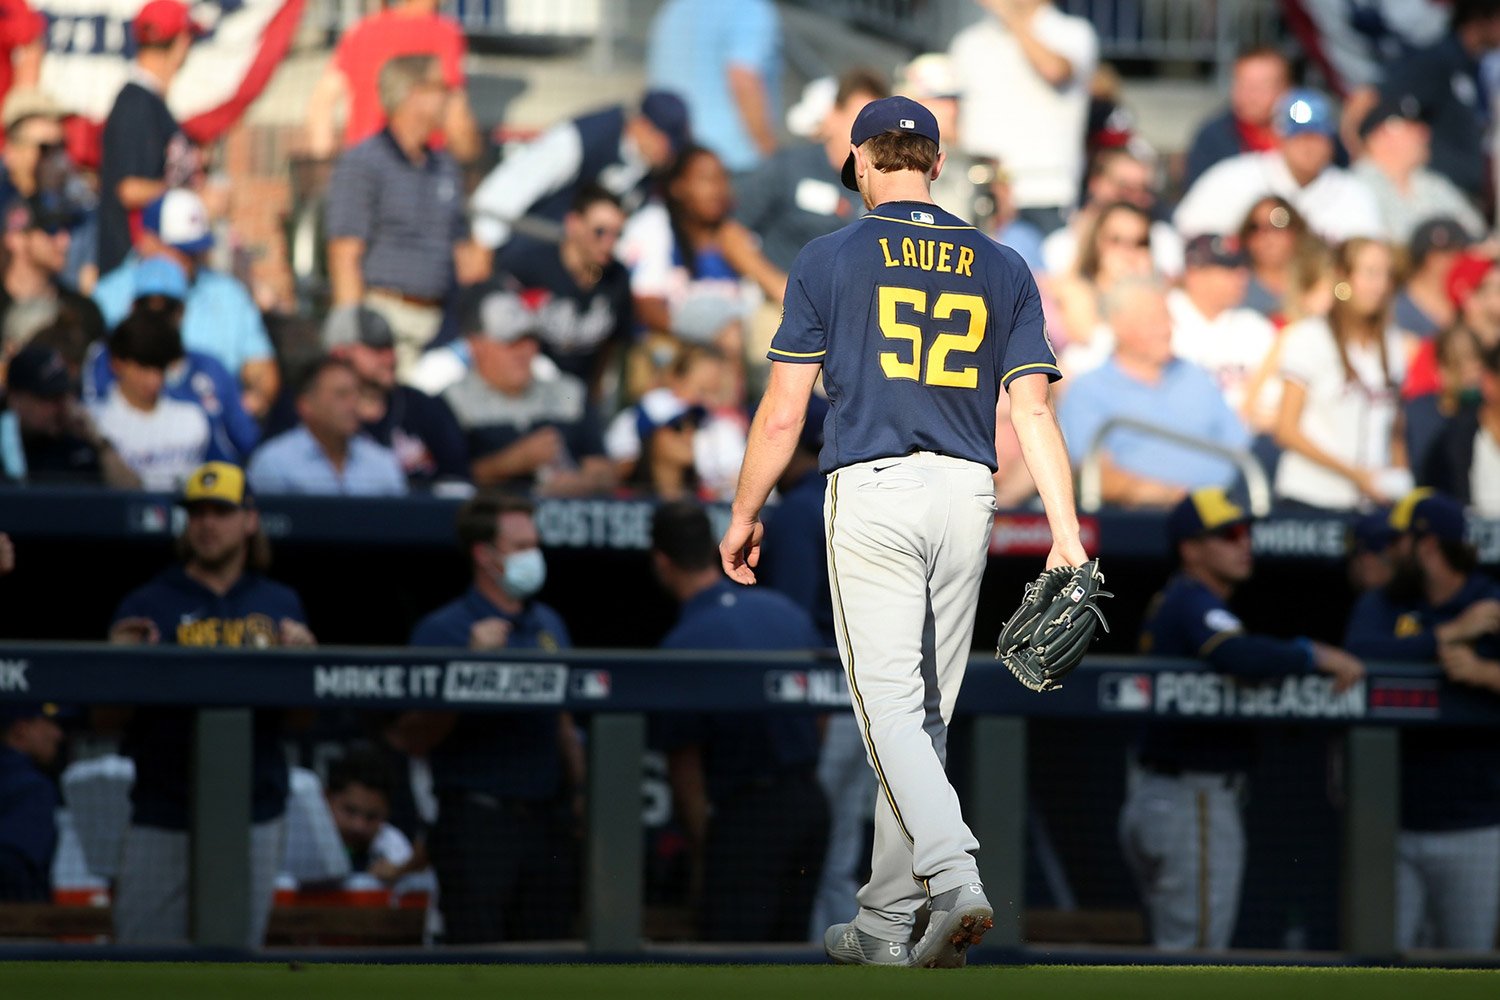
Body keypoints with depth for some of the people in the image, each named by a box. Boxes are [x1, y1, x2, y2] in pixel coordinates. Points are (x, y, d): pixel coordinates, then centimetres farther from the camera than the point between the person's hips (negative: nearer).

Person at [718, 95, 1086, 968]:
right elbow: (1034, 411, 2)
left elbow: (783, 413, 0)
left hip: (870, 490, -4)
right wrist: (1067, 534, -1)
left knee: (890, 703, -7)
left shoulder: (830, 261, 1)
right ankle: (886, 925, 18)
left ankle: (955, 876, -28)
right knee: (926, 712, 11)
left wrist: (744, 517, 12)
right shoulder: (1002, 268, 10)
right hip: (966, 498, 4)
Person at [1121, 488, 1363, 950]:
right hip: (1192, 802, -11)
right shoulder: (1193, 603, -14)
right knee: (1197, 947, -9)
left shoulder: (1172, 601, 19)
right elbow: (1236, 655, -33)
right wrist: (1314, 655, -25)